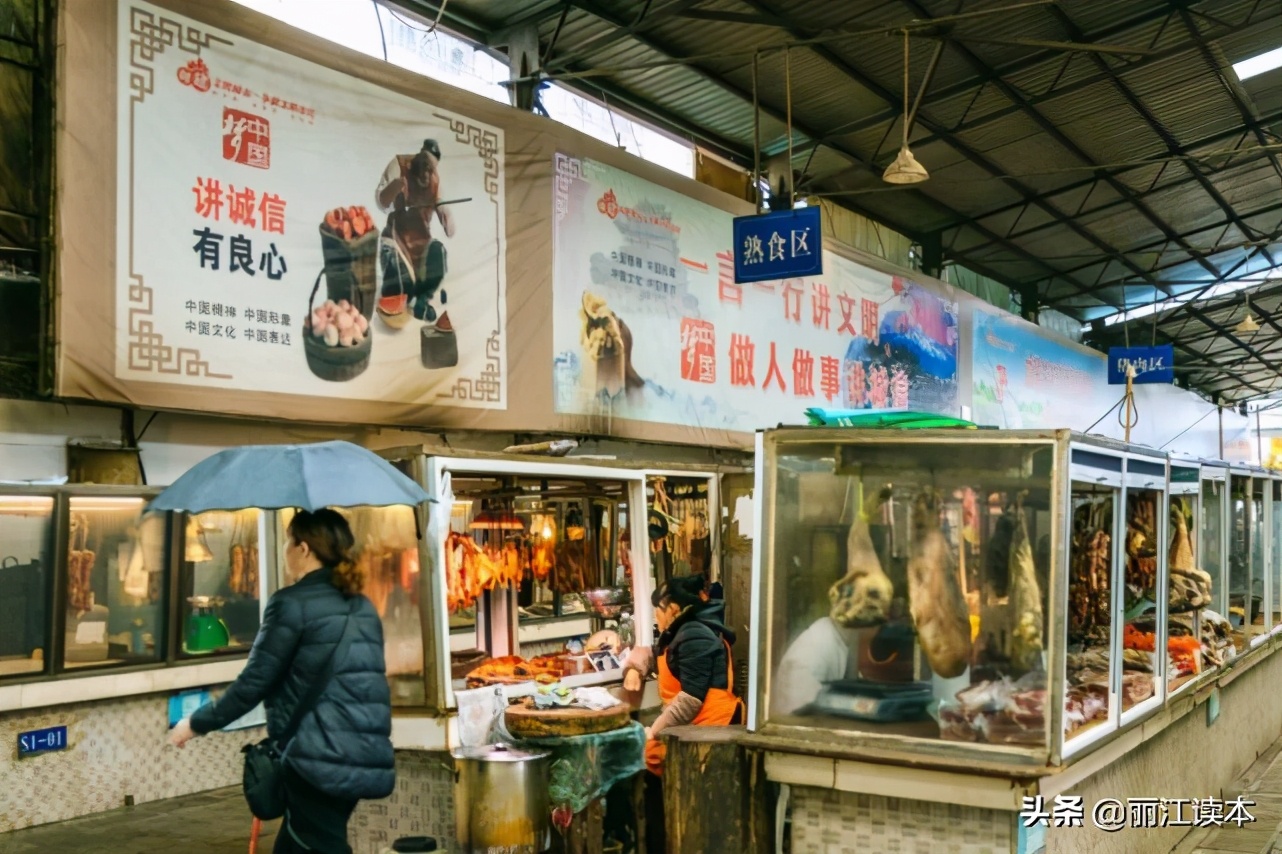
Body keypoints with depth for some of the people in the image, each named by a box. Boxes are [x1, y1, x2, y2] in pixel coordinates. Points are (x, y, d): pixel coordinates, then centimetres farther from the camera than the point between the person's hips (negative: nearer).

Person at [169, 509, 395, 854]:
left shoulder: (292, 603, -9)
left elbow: (253, 682, -9)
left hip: (319, 760, -8)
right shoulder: (363, 607, 14)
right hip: (365, 757, 8)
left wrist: (198, 723, 5)